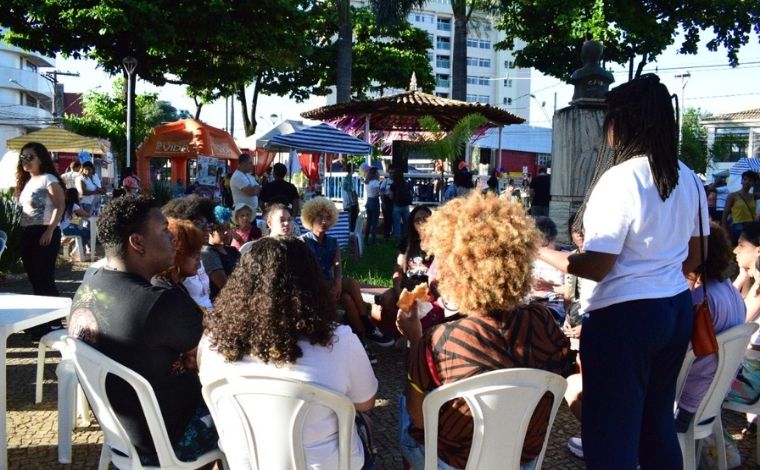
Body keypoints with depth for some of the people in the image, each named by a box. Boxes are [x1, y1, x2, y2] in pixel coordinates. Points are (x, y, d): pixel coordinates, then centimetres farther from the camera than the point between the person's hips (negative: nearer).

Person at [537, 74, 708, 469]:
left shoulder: (619, 180, -18)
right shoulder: (688, 179, 6)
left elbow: (596, 267, -18)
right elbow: (693, 258, 15)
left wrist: (541, 251, -7)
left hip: (624, 317, -8)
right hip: (677, 310, 8)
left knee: (612, 434, 4)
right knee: (657, 422, 21)